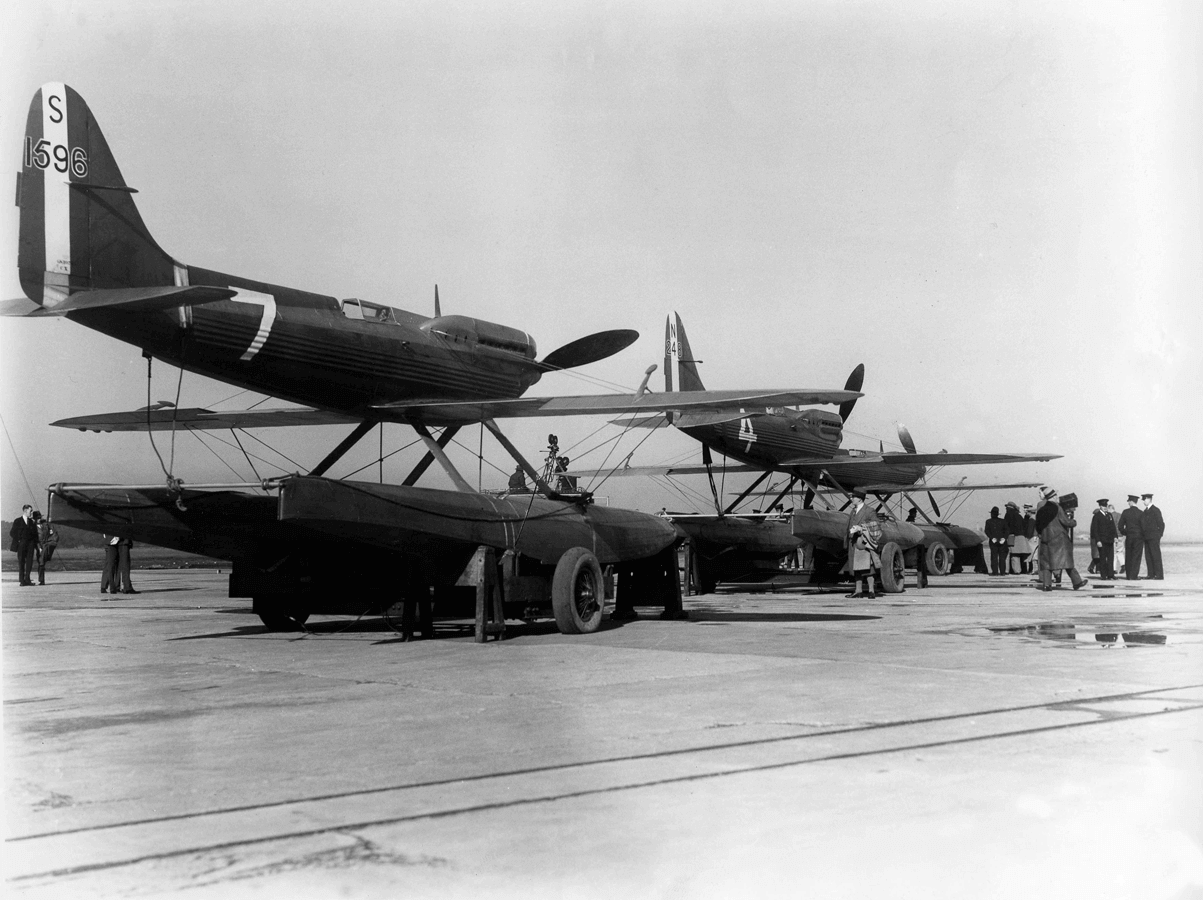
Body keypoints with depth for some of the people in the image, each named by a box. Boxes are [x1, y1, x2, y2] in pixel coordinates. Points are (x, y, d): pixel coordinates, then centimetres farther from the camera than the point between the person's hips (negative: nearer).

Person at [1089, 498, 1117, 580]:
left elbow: (1113, 527, 18)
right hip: (1101, 541, -6)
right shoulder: (1096, 516, -4)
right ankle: (1104, 575, 3)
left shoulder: (1109, 515, 15)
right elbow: (1094, 529, -8)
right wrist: (1097, 541, -14)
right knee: (1103, 558, -1)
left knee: (1111, 558, 4)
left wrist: (1115, 536, 6)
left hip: (1110, 540, 6)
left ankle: (1110, 574, 7)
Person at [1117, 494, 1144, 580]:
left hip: (1129, 537, 2)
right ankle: (1133, 576, -5)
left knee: (1128, 557, 11)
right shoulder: (1141, 513, -9)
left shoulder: (1125, 512, -3)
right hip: (1138, 538, -2)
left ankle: (1128, 575, 12)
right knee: (1136, 557, 1)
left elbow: (1120, 526, -1)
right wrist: (1143, 535, 6)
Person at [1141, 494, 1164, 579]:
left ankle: (1160, 575, -7)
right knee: (1148, 556, 6)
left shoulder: (1155, 510, -7)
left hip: (1154, 537, -8)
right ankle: (1151, 574, 9)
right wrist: (1144, 535, 10)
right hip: (1147, 537, 8)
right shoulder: (1145, 511, 16)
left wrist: (1159, 536, -7)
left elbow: (1161, 524, -7)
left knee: (1156, 556, -7)